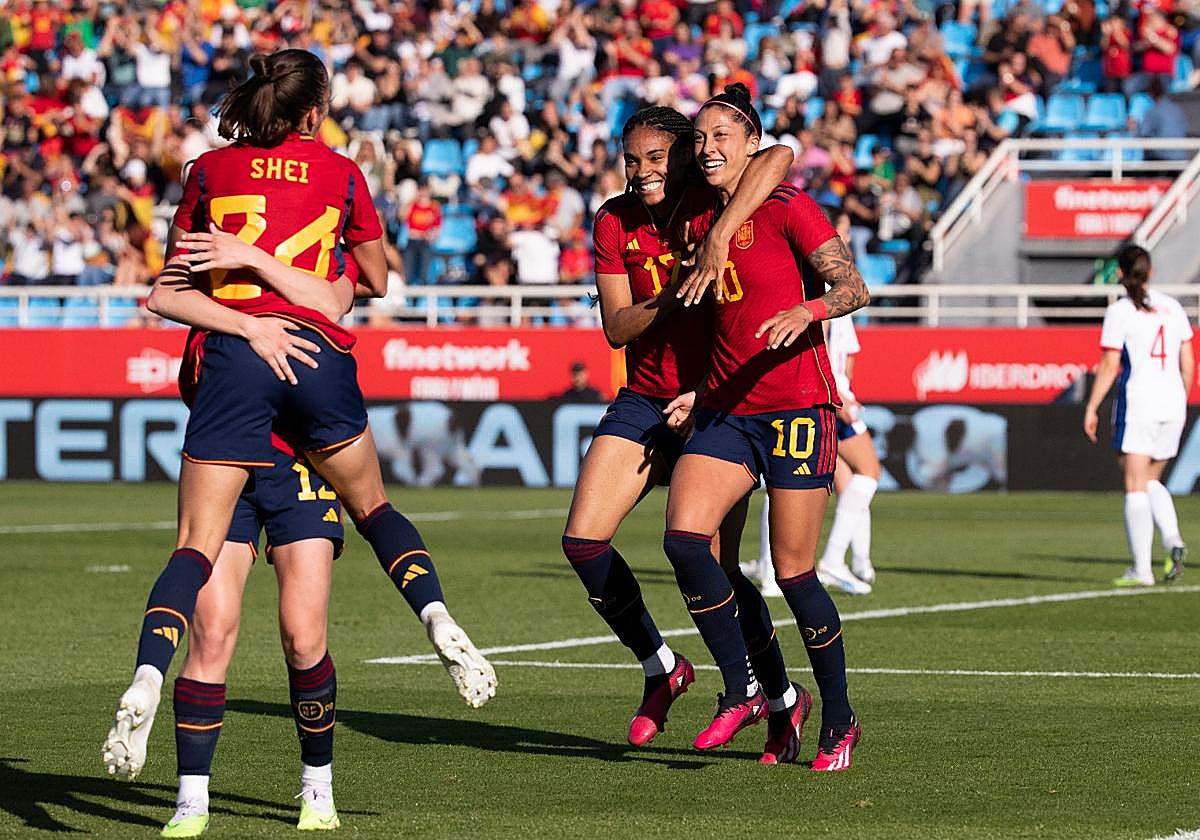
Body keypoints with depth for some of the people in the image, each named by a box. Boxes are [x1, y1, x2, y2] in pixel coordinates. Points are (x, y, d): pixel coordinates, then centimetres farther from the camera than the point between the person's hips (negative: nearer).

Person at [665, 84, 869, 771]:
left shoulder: (785, 208, -5)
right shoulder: (701, 221, 13)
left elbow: (854, 286, -11)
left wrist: (808, 310, -30)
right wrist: (693, 392, 15)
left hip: (796, 408, -6)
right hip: (725, 409, 6)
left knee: (794, 574, -4)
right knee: (683, 537, -16)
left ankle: (841, 721, 13)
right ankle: (743, 689, -2)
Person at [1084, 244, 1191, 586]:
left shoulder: (1119, 311, -6)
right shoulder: (1172, 307, 10)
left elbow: (1109, 366, -9)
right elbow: (1188, 362, 12)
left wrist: (1091, 408, -3)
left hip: (1136, 404, -5)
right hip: (1172, 406, 5)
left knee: (1135, 487, -2)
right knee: (1152, 482, 18)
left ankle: (1141, 568, -7)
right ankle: (1173, 541, -5)